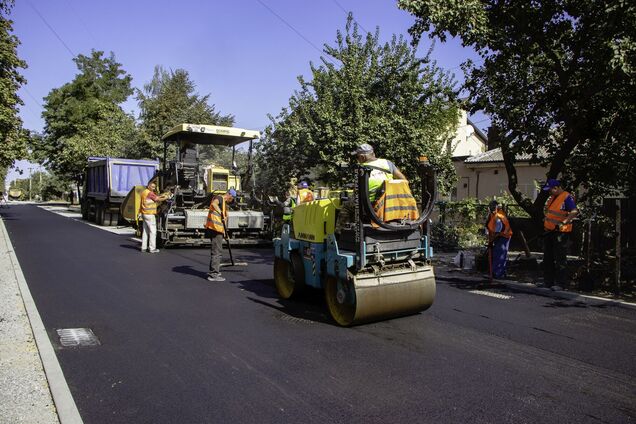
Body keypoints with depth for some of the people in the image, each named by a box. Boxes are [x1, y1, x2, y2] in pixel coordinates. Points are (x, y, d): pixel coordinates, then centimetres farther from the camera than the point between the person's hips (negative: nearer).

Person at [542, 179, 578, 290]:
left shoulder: (567, 197, -13)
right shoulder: (552, 197, 15)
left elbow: (574, 212, -23)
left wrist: (563, 223, -29)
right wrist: (545, 220, 14)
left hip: (560, 232, -9)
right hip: (549, 231, 9)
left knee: (560, 258, -5)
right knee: (548, 257, 13)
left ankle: (560, 284, -1)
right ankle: (548, 281, 22)